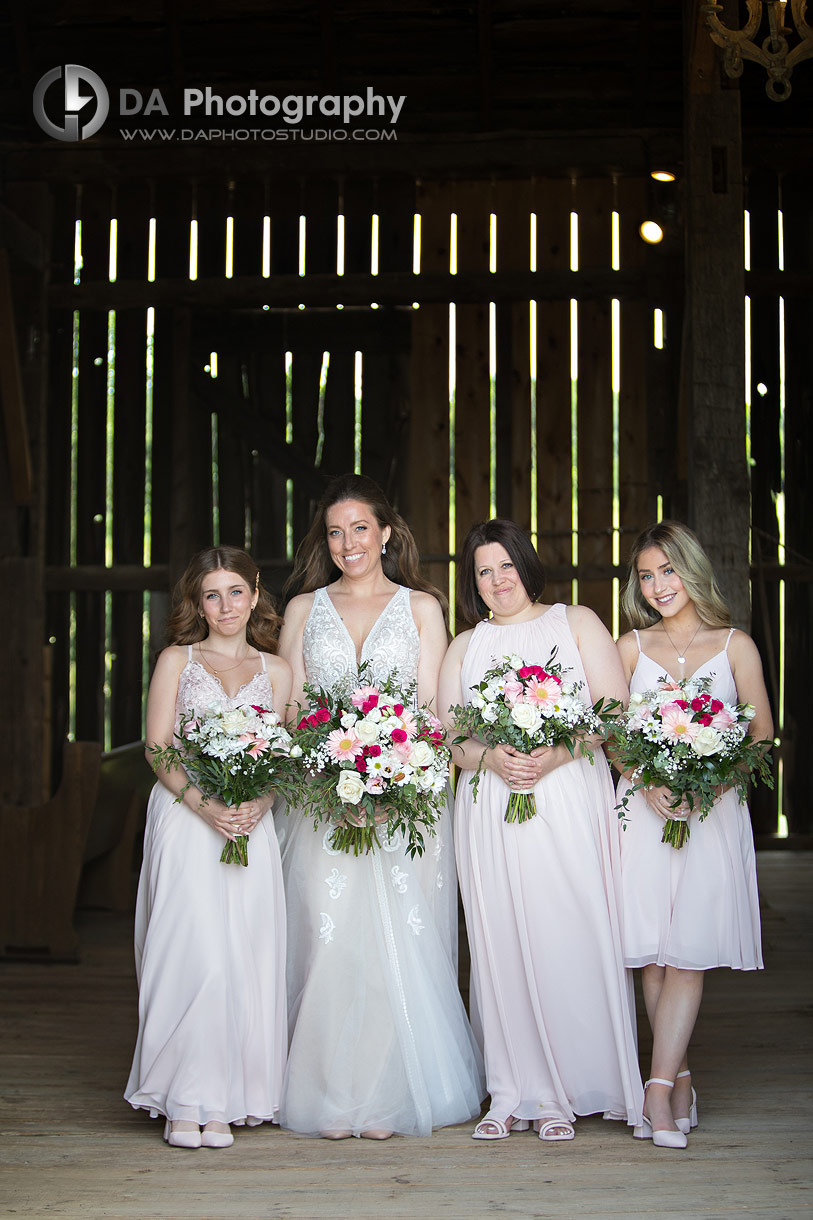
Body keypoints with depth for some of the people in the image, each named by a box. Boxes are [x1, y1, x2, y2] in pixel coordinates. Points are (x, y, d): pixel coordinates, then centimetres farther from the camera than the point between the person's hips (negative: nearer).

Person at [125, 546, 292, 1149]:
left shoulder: (276, 670, 14)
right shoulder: (177, 660, 9)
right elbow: (158, 750, 1)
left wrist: (260, 802, -11)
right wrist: (205, 805, -14)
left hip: (252, 826, 2)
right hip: (185, 820, -2)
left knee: (243, 957, -2)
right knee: (194, 952, -11)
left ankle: (223, 1103, 5)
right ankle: (185, 1101, -2)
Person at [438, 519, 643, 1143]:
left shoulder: (577, 622, 10)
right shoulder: (464, 647, 18)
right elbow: (447, 732, 9)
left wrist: (557, 753, -15)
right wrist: (489, 757, -12)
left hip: (571, 801, -2)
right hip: (491, 810, 2)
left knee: (569, 943, -6)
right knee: (501, 946, -1)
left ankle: (564, 1095, 3)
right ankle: (512, 1095, 6)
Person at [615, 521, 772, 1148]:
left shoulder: (735, 645, 6)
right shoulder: (631, 647, 10)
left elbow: (763, 738, 6)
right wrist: (647, 784, -10)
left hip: (713, 811, -1)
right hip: (644, 809, 1)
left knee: (688, 951, -9)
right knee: (653, 953, -1)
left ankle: (659, 1088, -9)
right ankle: (681, 1080, 10)